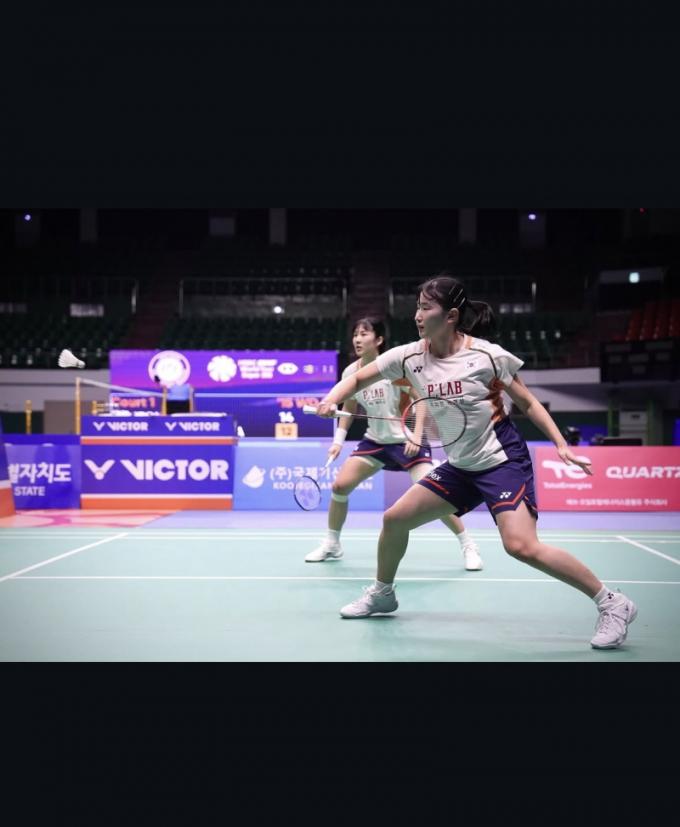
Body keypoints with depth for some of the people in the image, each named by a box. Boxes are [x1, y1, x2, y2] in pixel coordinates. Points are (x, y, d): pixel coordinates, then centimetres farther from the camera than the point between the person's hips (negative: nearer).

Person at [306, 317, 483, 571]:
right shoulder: (350, 373, -3)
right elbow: (349, 408, 13)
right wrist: (338, 440, 4)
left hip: (408, 441, -5)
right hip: (375, 440, 5)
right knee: (340, 485, -4)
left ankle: (468, 546, 1)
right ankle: (331, 544, 17)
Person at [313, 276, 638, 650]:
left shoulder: (486, 354, -15)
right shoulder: (410, 356, -4)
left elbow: (527, 402, -5)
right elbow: (357, 378, 7)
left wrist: (561, 444, -12)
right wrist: (331, 400, -13)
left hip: (503, 460, -6)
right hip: (460, 465, 6)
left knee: (521, 546, -23)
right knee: (394, 519, 6)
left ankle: (612, 604, -8)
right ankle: (382, 594, 32)